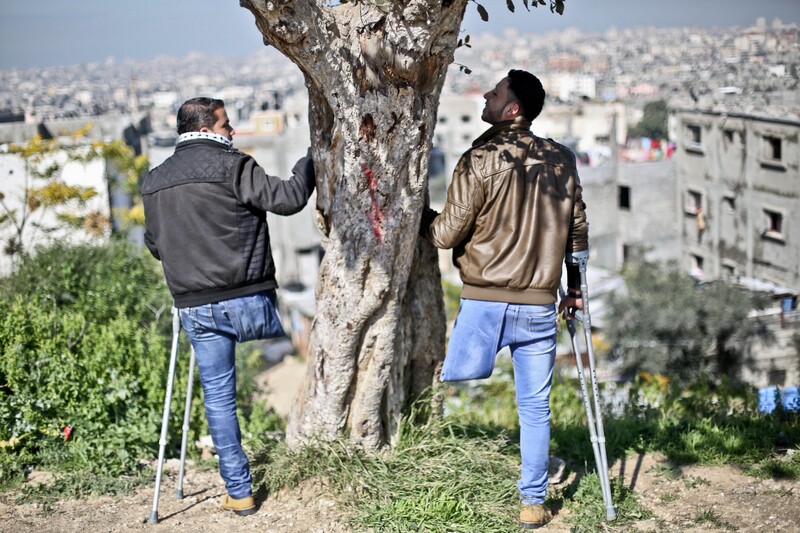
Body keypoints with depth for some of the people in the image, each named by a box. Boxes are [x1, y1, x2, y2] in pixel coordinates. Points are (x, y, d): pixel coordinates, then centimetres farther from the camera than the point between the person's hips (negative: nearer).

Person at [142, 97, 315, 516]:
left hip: (194, 308, 5)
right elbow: (288, 198, -12)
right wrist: (311, 160, 4)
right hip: (247, 302, -5)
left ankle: (238, 492, 11)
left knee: (218, 396, 9)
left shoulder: (153, 181, 13)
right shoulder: (231, 165, -7)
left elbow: (154, 244, 20)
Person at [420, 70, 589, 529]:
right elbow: (578, 229, 11)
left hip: (484, 304, -3)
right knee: (535, 407, 10)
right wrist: (575, 287, 23)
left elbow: (447, 234, -8)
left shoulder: (480, 160, -9)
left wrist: (422, 216, 13)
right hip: (540, 305, 3)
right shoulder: (561, 160, 4)